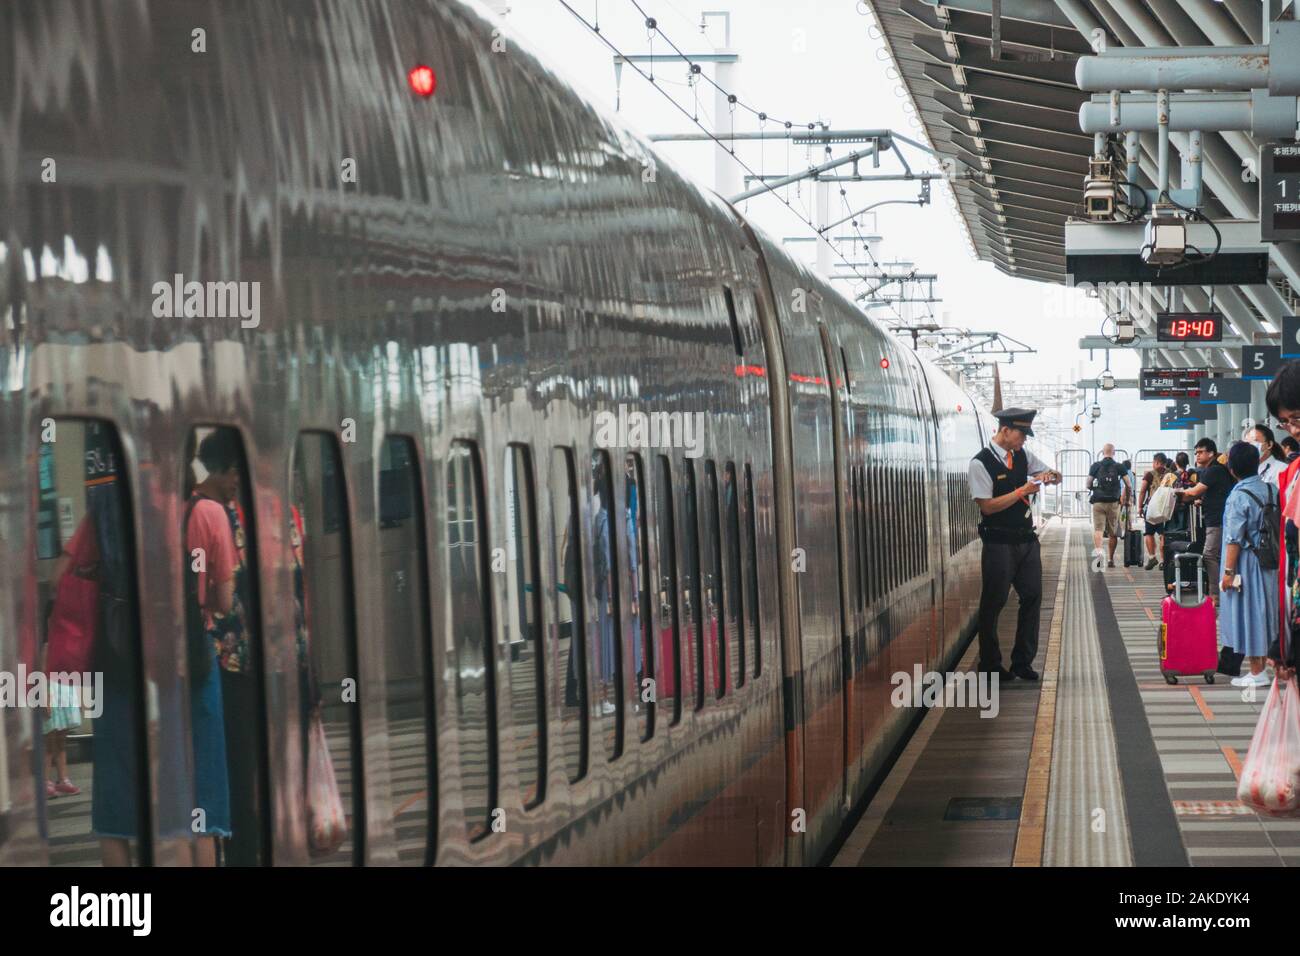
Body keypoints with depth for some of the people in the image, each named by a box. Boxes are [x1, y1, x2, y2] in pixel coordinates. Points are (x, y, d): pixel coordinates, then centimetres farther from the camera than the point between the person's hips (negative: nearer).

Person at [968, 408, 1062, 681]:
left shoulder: (1023, 456, 8)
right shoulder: (981, 463, -12)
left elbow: (1056, 476, 20)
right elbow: (988, 506, -16)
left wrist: (1049, 475, -5)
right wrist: (1022, 491, -18)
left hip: (1026, 539, 7)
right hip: (999, 543, -7)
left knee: (1032, 597, 6)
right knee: (993, 603, 2)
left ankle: (1023, 661, 15)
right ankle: (990, 666, 13)